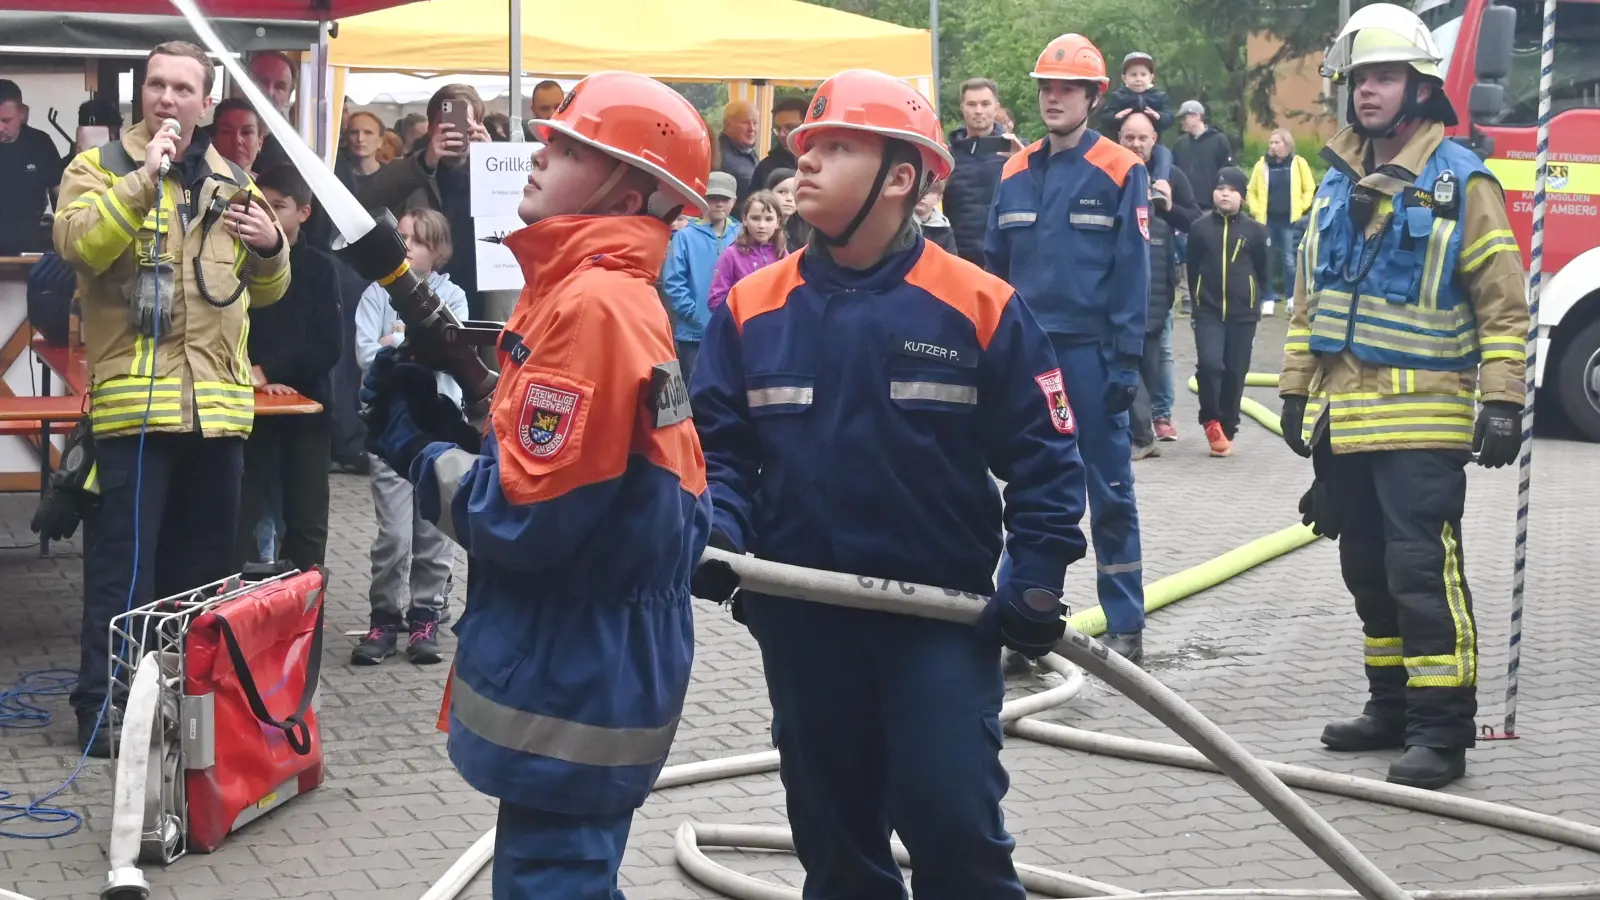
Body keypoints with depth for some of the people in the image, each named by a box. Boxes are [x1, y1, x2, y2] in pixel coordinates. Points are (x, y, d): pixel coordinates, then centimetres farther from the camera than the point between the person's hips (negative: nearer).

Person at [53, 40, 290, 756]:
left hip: (219, 402, 5)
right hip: (136, 399, -5)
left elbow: (264, 291, 20)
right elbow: (78, 244, -19)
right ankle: (102, 706, 3)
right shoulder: (100, 166, 1)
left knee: (204, 560, 12)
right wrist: (144, 178, -23)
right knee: (124, 561, -4)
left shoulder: (231, 184, 14)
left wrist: (270, 248, -1)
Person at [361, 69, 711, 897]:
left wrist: (417, 453, -8)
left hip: (573, 678, -10)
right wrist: (442, 424, 2)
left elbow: (526, 516, -23)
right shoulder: (608, 296, 12)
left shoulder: (592, 305, -21)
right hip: (591, 663, 10)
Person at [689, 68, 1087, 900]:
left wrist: (1037, 577, -11)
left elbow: (1042, 453, -3)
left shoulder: (980, 308, -7)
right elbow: (717, 445, 4)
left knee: (955, 829, -7)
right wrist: (717, 533, -14)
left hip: (943, 619, -3)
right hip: (800, 624, 3)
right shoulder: (752, 310, 0)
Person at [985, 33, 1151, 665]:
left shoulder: (1119, 172, -4)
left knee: (1109, 491, 3)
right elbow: (995, 267, 13)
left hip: (1090, 352, -4)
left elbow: (1132, 273, -7)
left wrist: (1125, 360, -11)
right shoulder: (1016, 174, 10)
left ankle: (1125, 627, 10)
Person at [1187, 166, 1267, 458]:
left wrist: (1248, 298, 13)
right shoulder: (1200, 227, -1)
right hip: (1208, 312, -1)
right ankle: (1211, 421, 3)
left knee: (1235, 374, 5)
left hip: (1243, 314, 1)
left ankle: (1227, 432, 17)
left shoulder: (1254, 230, -1)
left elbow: (1262, 271, 10)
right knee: (1209, 364, -18)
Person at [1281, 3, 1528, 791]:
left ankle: (1441, 730, -5)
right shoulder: (1337, 183, 13)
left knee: (1423, 570, -10)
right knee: (1368, 570, 13)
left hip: (1420, 422, -7)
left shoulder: (1460, 181, -7)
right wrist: (1296, 392, 17)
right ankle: (1393, 706, 24)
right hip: (1342, 421, 7)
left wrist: (1502, 402, -13)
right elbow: (1309, 297, 19)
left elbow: (1503, 304, -8)